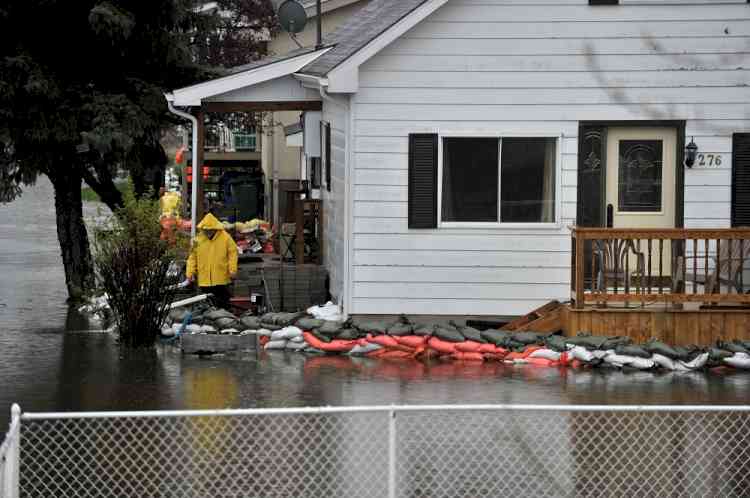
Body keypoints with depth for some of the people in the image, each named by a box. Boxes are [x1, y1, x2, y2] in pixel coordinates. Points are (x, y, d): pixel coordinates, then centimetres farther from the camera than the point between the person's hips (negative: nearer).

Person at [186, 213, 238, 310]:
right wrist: (190, 272, -1)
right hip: (204, 280, 2)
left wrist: (232, 270, -10)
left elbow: (232, 253, -3)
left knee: (223, 305, 4)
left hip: (221, 280, -2)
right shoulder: (198, 239, 3)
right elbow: (193, 257, 7)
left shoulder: (225, 237, -3)